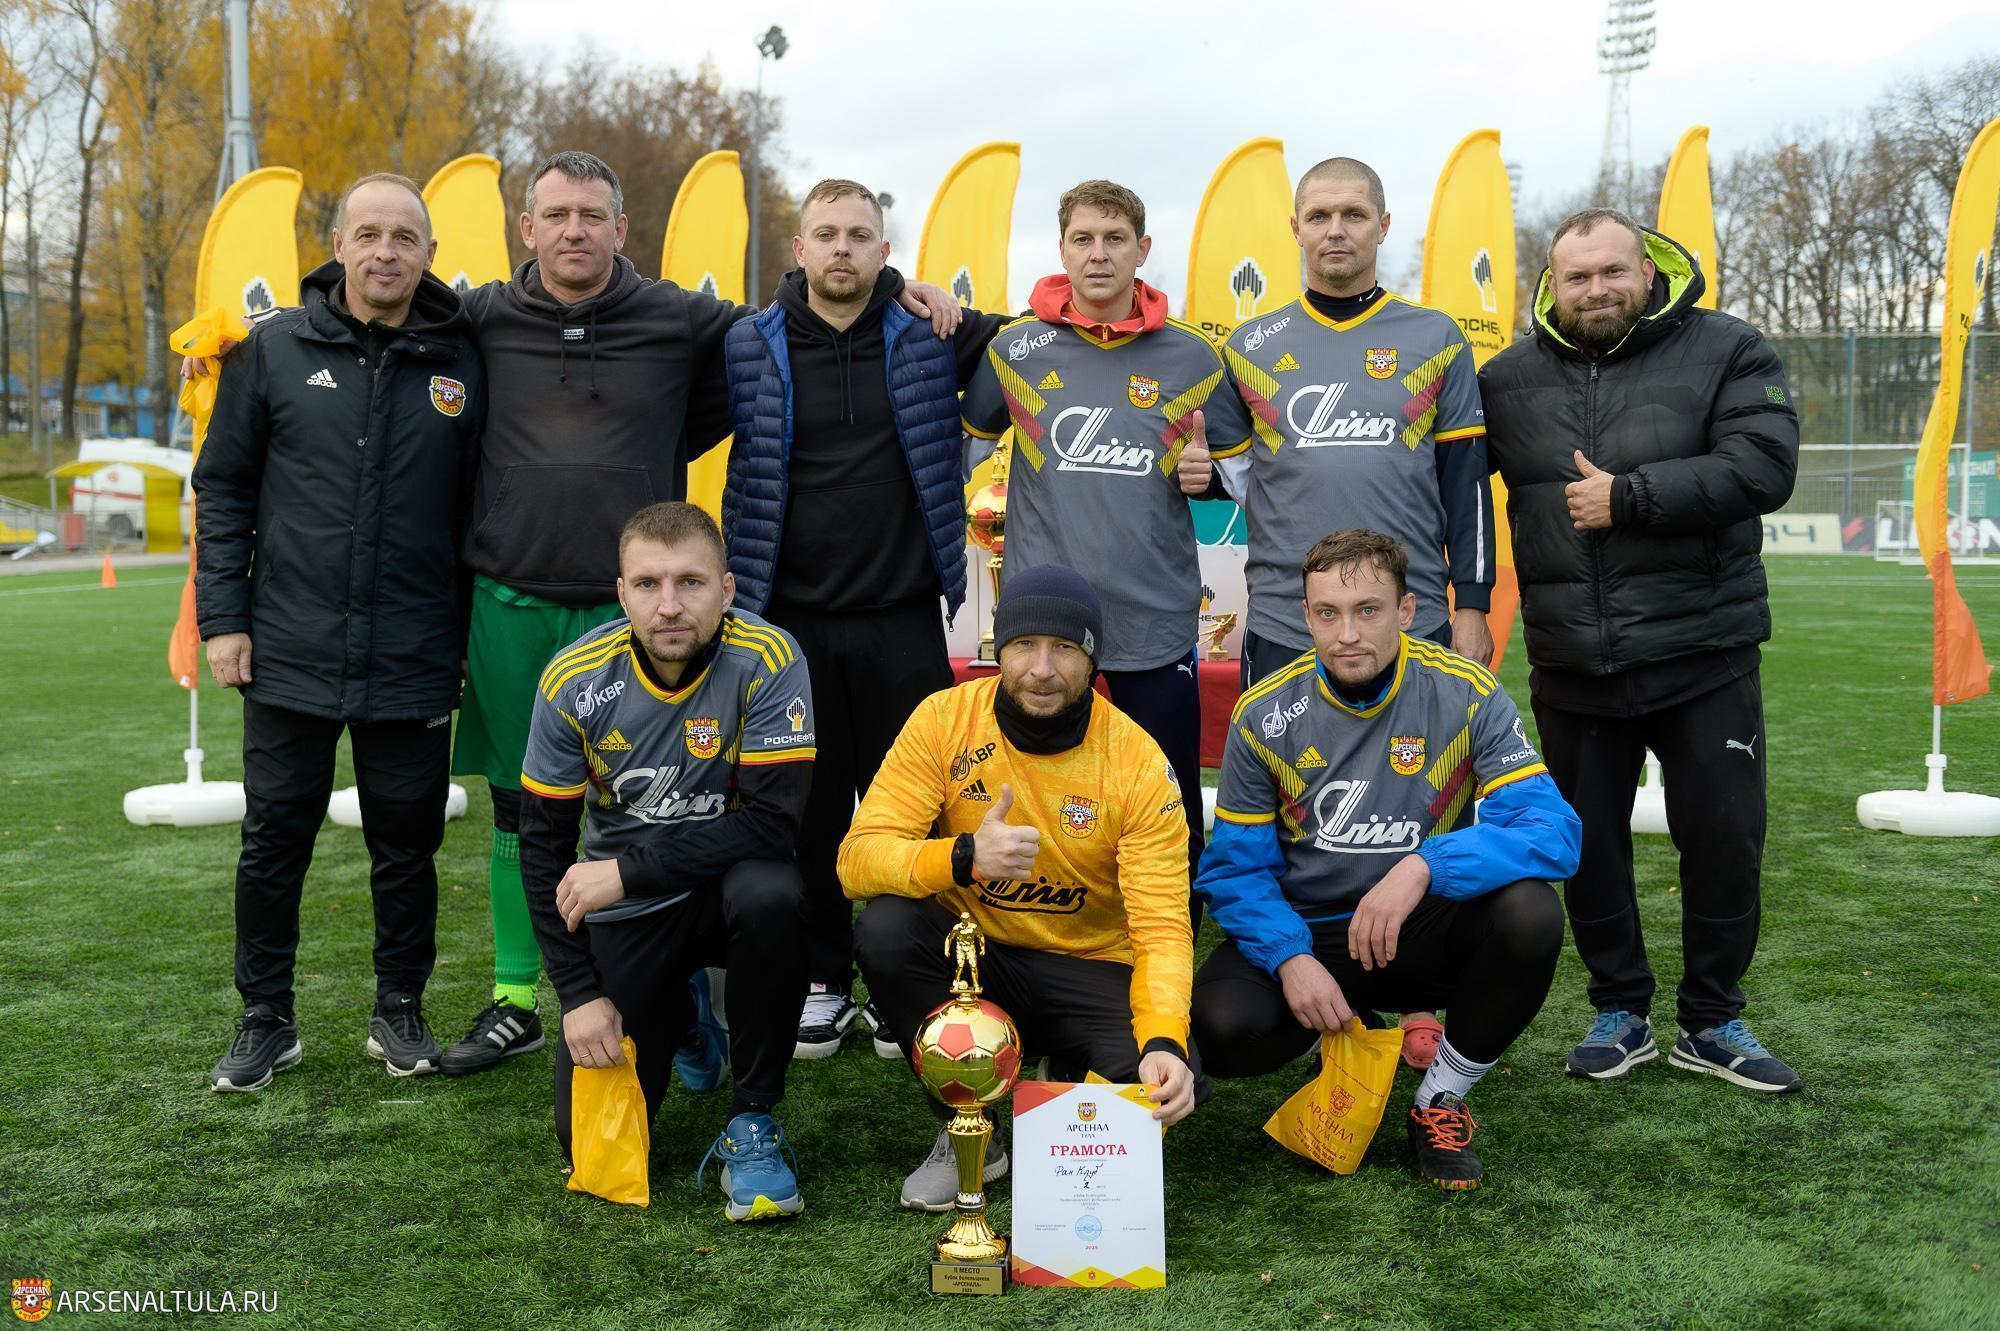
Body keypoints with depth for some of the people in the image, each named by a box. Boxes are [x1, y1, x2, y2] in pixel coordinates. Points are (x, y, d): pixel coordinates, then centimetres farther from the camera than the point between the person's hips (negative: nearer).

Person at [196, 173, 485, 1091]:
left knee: (407, 844, 9)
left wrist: (474, 634, 4)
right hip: (289, 654, 0)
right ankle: (266, 1021, 24)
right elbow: (222, 489, 4)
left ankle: (399, 1011, 26)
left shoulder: (461, 363, 2)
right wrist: (221, 617, -2)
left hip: (413, 663, 0)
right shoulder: (275, 349, 1)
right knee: (273, 843, 9)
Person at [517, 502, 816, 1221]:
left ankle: (753, 1122, -15)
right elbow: (543, 844, -6)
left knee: (770, 893, -37)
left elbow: (772, 823, -25)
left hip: (723, 889, -1)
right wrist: (580, 995, -11)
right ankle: (676, 1014, 26)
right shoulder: (574, 682, -13)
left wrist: (629, 871, -24)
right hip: (622, 915, 2)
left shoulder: (767, 661, -20)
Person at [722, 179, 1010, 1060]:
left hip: (904, 621, 0)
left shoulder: (933, 337, 3)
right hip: (791, 619, 0)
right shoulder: (749, 347, 3)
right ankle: (820, 982, 22)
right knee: (807, 808, 8)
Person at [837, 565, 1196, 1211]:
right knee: (885, 927, -30)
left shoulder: (1139, 763, -14)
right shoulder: (944, 720, -12)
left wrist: (1165, 1042, -37)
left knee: (1162, 1079, -29)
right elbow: (857, 858, -18)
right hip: (969, 956, 2)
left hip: (1089, 970, -1)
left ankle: (1072, 1090, 10)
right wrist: (962, 858, -38)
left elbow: (1162, 927, -18)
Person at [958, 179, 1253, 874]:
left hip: (1156, 617, 0)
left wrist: (1208, 472, -7)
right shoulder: (1014, 348, 3)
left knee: (1172, 817, 6)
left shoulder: (1191, 354, 3)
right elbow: (964, 441, 17)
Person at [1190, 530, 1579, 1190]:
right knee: (1226, 1025, -30)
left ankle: (1441, 1100, -5)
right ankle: (1346, 1037, 9)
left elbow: (1552, 831, -21)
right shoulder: (1264, 714, -8)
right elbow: (1236, 869, -4)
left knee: (1530, 912, -31)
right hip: (1304, 933, 1)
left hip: (1422, 934, 0)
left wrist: (1426, 867, -36)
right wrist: (1289, 957, -23)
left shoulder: (1466, 695, -12)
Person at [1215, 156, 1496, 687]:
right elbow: (1231, 469, 15)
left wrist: (1472, 606, 1)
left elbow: (1467, 483, 5)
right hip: (1281, 628, 1)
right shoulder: (1249, 347, 8)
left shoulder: (1436, 339, 6)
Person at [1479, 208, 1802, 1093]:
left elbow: (1762, 469, -16)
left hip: (1704, 660, -2)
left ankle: (1711, 1023, 24)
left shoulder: (1728, 353, -3)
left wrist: (1627, 497, -19)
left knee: (1725, 842, 5)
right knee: (1588, 848, 11)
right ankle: (1620, 1013, 29)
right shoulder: (1508, 378, 6)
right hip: (1571, 670, 2)